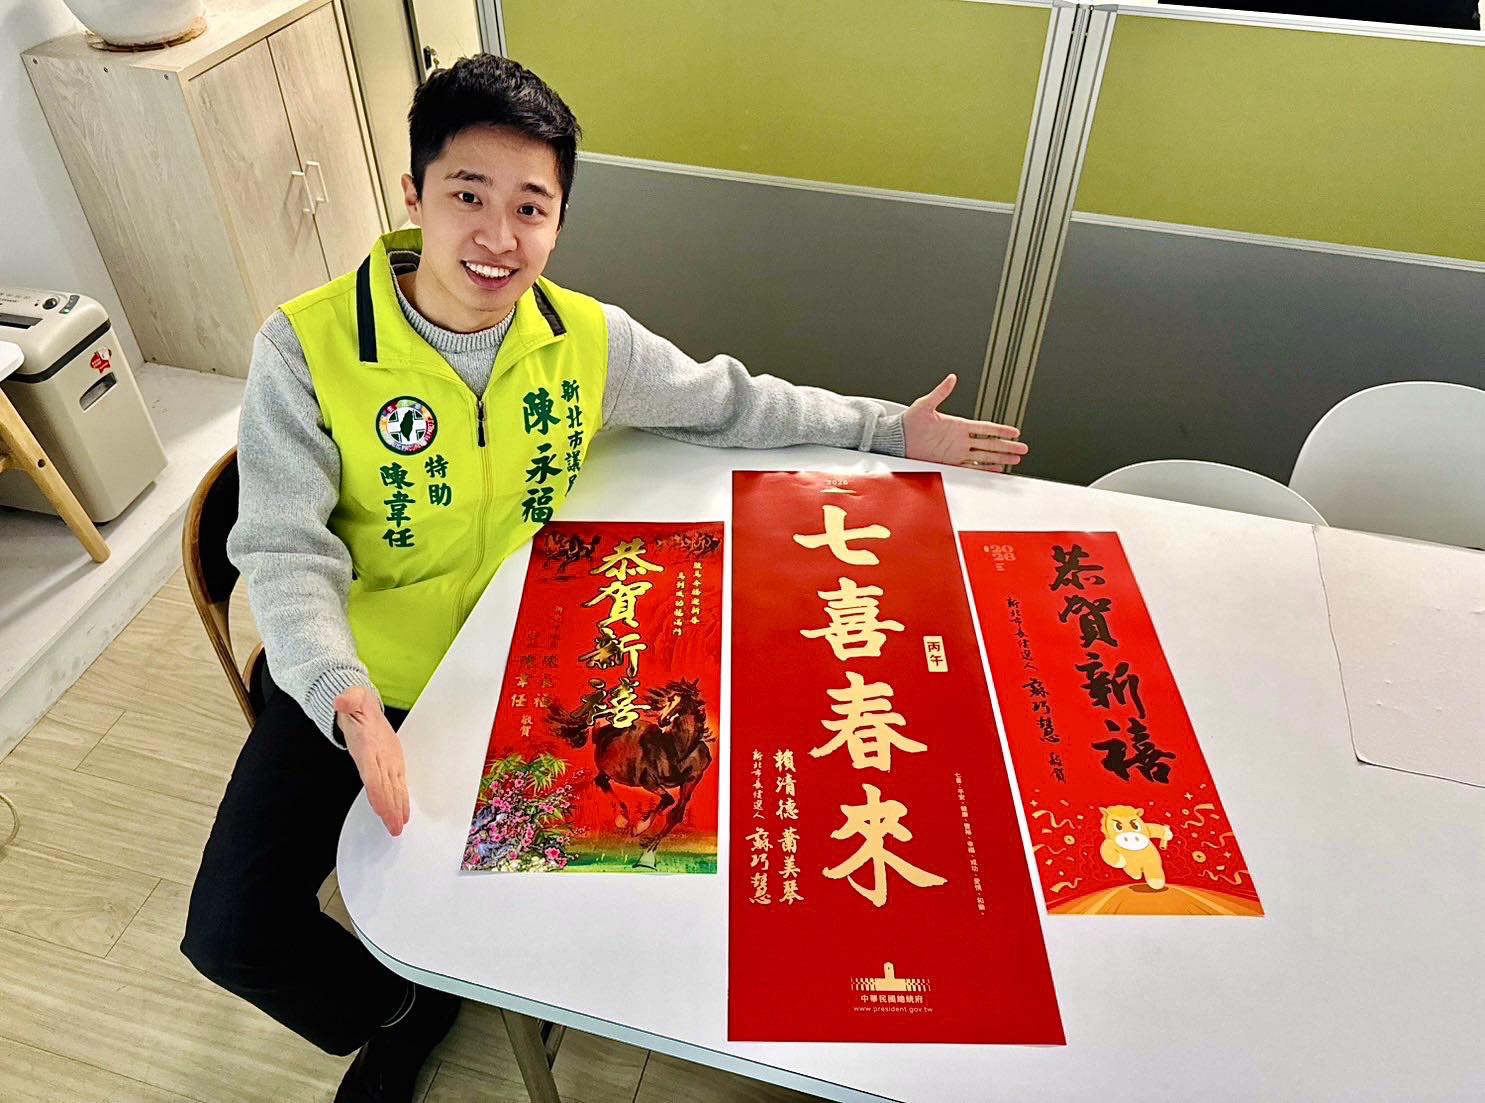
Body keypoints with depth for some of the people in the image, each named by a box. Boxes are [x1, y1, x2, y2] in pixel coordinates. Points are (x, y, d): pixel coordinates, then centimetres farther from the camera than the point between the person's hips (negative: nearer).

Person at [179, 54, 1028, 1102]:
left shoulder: (588, 337, -9)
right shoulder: (306, 346, -19)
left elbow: (730, 401, 2)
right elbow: (285, 551, -20)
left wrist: (894, 429, 1)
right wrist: (344, 698, -39)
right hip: (353, 685, -1)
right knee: (233, 934, -7)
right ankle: (399, 1013, 26)